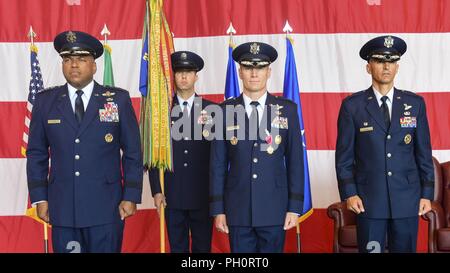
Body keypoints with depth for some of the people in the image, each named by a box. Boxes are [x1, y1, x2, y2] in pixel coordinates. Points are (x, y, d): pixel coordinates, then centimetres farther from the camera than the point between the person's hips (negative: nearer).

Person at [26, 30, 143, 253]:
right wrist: (39, 198, 3)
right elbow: (36, 153, 8)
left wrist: (131, 196, -4)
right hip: (62, 207, 2)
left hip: (106, 208, -1)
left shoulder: (118, 99, 0)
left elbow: (133, 152, 1)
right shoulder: (45, 101, 5)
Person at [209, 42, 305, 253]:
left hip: (274, 209, 0)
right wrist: (218, 210, 0)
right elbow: (218, 164, 2)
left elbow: (295, 161, 2)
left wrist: (294, 207, -2)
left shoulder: (287, 109, 2)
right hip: (238, 210, 0)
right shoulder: (225, 111, 2)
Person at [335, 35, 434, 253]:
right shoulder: (352, 105, -1)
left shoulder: (415, 103, 5)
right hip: (368, 199, -2)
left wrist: (427, 193, 3)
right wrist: (349, 193, -8)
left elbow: (424, 152, 6)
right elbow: (344, 155, -1)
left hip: (407, 199, 2)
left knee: (405, 249, 9)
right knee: (370, 249, 6)